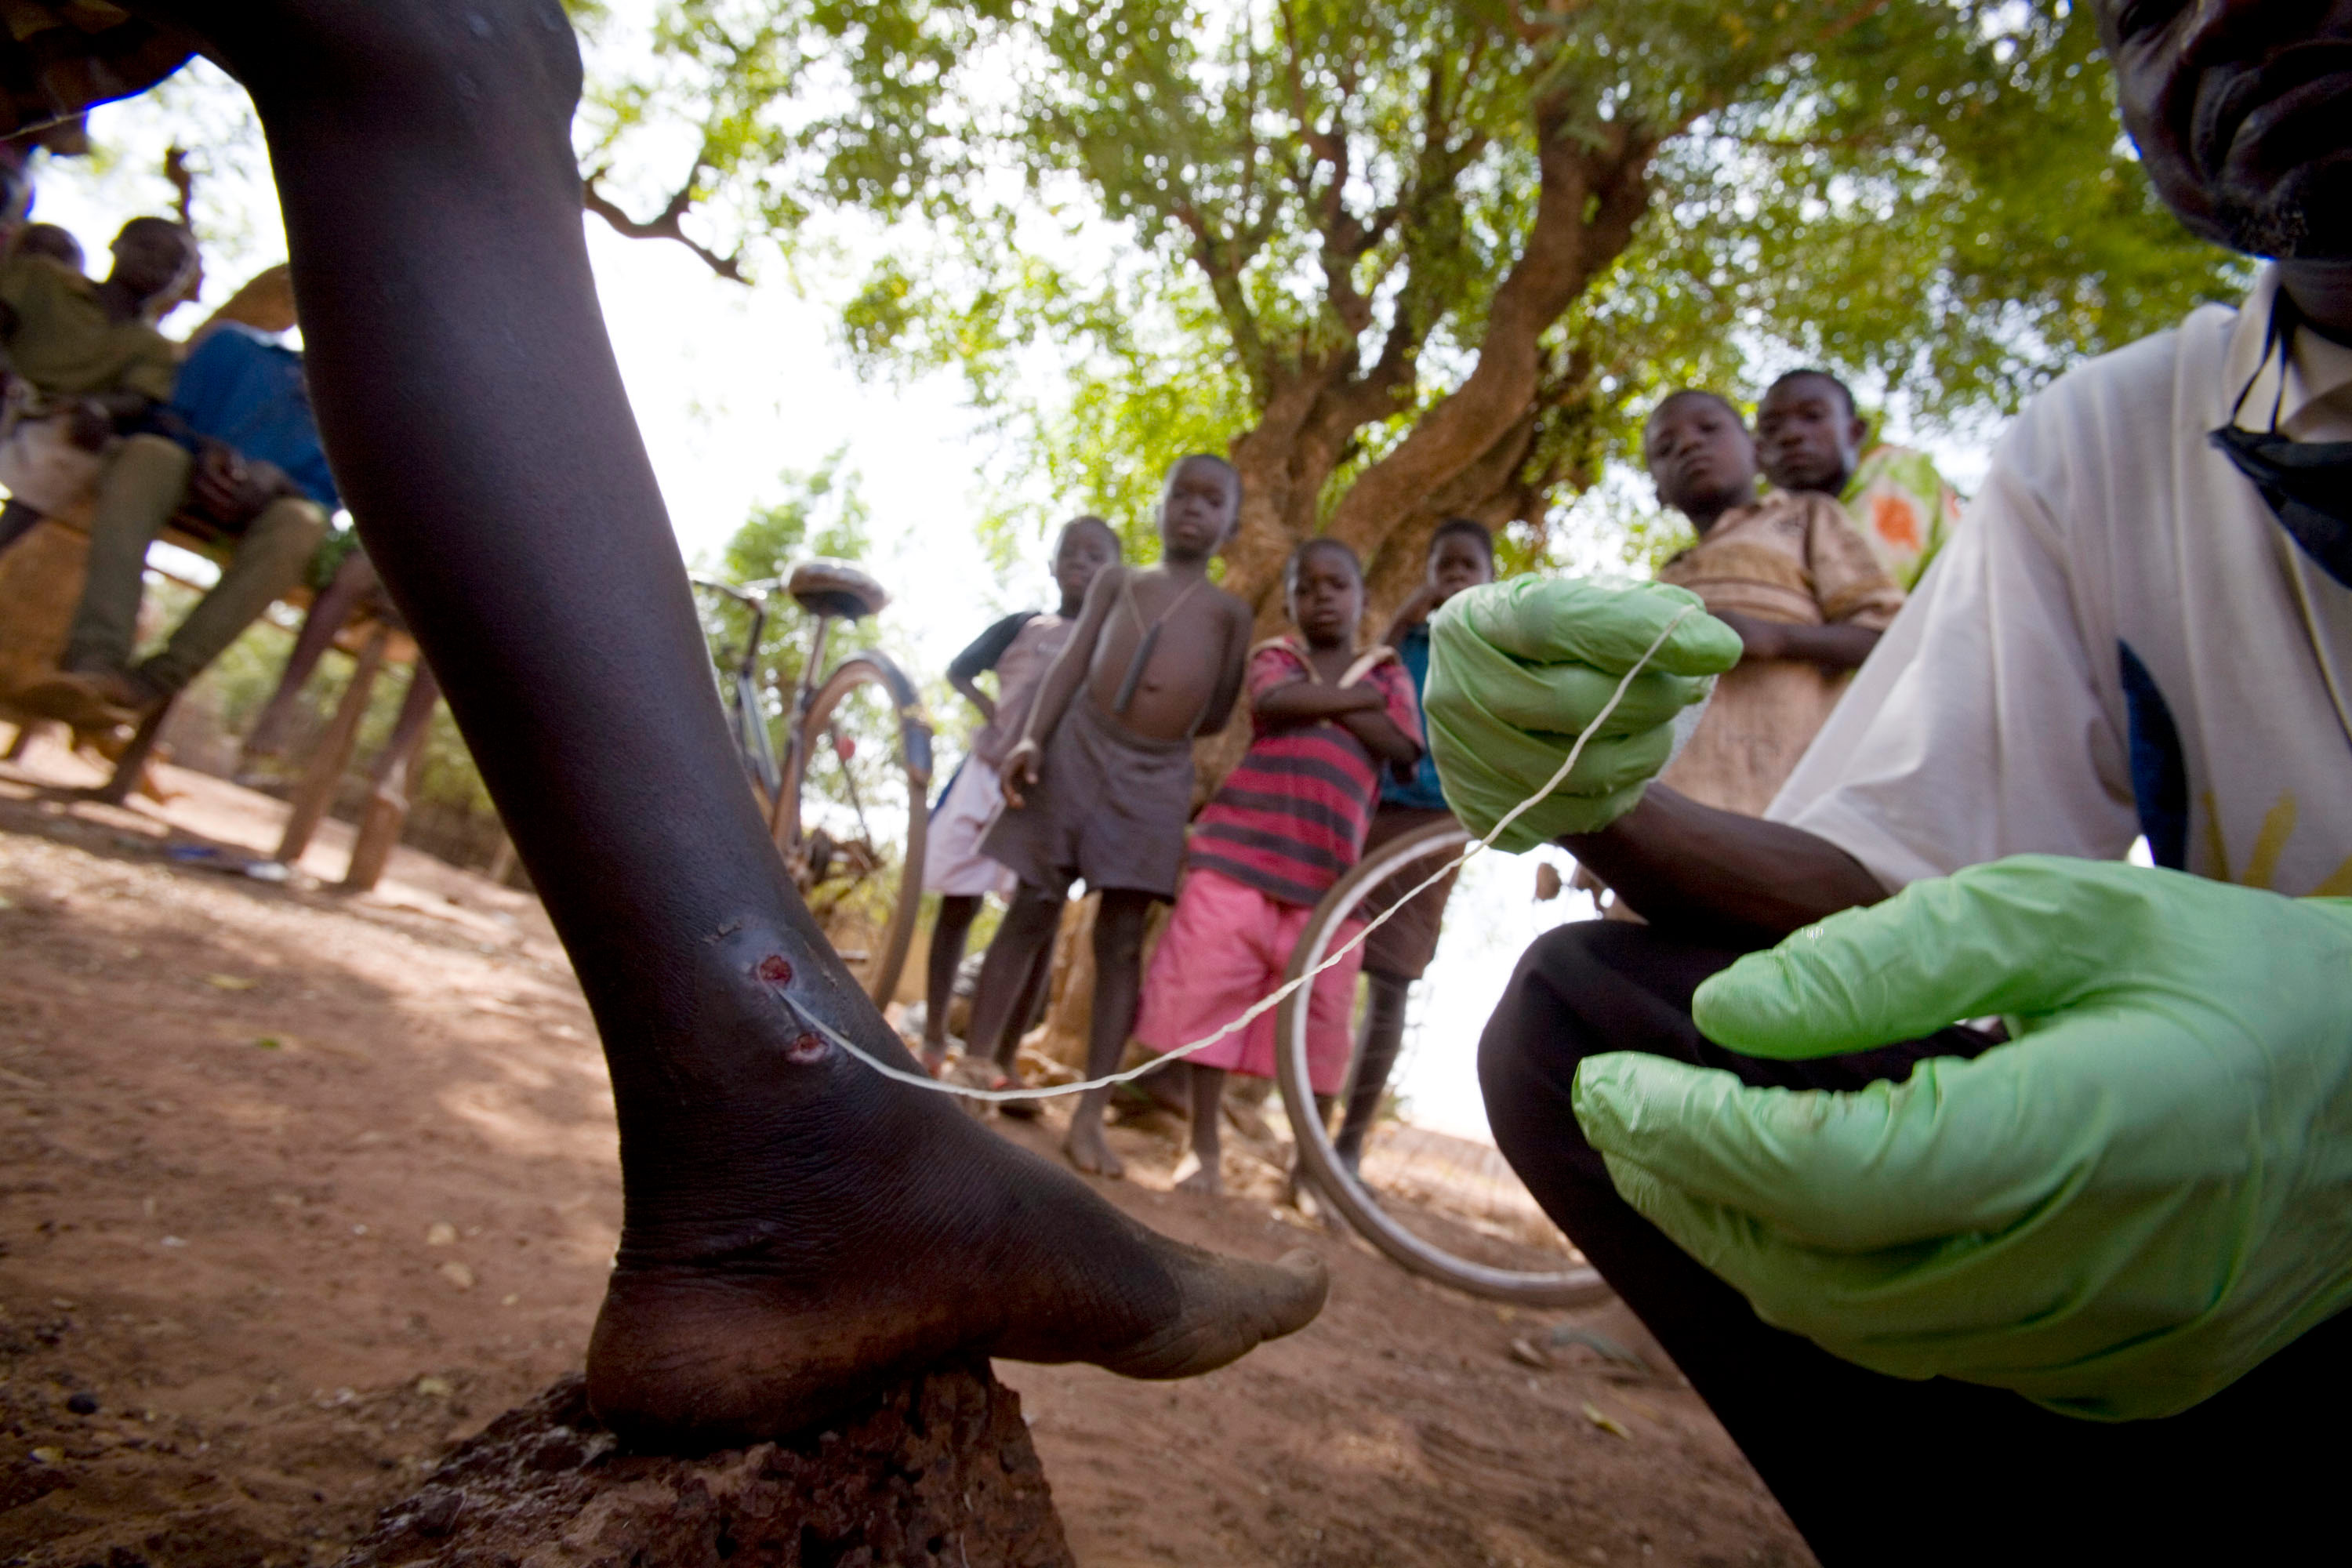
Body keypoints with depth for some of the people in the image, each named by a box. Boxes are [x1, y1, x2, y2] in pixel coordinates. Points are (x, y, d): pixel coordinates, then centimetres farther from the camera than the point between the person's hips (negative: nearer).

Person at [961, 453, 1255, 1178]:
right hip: (1077, 749, 0)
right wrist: (1032, 737, -9)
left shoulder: (1229, 610, 14)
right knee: (1031, 914, 1)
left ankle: (1089, 1116, 3)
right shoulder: (1117, 579, 15)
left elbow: (1217, 713, 11)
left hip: (1159, 776, 0)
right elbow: (1073, 660, 3)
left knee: (1121, 941, -2)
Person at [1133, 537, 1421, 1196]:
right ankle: (1204, 1149, 9)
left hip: (1329, 866, 1)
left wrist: (1322, 700, -4)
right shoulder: (1274, 655, 13)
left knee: (1317, 1016, 3)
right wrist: (1357, 697, -3)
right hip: (1241, 844, -1)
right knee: (1207, 991, -3)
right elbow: (1274, 702, -12)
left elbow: (1403, 749, -2)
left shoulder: (1389, 671, 17)